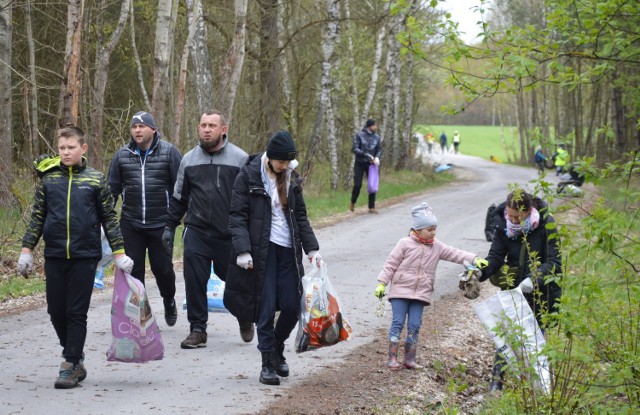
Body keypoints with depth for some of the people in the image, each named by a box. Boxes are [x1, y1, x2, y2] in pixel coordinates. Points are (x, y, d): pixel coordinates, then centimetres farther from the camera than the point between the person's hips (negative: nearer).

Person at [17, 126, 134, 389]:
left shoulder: (96, 180, 2)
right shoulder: (48, 179, 6)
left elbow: (109, 218, 5)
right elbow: (37, 217, 10)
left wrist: (119, 253, 1)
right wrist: (27, 250, 5)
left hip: (85, 256, -2)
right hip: (54, 256, 2)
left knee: (77, 312, -3)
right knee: (56, 311, 4)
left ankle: (70, 366, 2)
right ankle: (76, 358, 21)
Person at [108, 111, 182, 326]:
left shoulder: (169, 152, -4)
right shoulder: (122, 155, 4)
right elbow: (113, 188, 10)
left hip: (160, 224, -2)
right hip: (130, 224, 2)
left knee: (162, 267, 6)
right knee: (133, 269, 4)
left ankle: (169, 301, 34)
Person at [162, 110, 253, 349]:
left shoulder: (240, 159, -3)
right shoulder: (189, 159, 8)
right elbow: (179, 197, 16)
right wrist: (170, 227, 13)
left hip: (230, 235, -2)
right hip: (196, 232, 2)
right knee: (194, 281, -4)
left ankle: (244, 318, 36)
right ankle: (197, 330, 7)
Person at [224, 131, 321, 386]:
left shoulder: (291, 178, 11)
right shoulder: (249, 176, -6)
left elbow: (301, 216, 17)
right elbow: (237, 216, -7)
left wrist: (312, 248, 10)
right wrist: (242, 250, -17)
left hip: (288, 250, 5)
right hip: (262, 250, -5)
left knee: (292, 306, 2)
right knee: (266, 309, -6)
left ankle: (277, 349, 26)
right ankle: (268, 363, 4)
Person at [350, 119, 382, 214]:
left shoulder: (376, 137, 2)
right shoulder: (359, 135, -8)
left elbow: (379, 149, 9)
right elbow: (354, 149, -12)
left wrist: (377, 157, -12)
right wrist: (366, 155, -22)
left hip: (371, 164, 3)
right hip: (360, 163, -3)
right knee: (357, 184, -3)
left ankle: (372, 207, 4)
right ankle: (352, 203, 22)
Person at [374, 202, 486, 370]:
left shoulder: (437, 247, 7)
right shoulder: (405, 243, -6)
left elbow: (456, 254, 4)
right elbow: (391, 264, -4)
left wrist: (475, 259, -8)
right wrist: (382, 283, -7)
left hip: (421, 293, 4)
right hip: (401, 290, -4)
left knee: (414, 326, 4)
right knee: (398, 322, -5)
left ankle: (410, 359, 11)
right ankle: (392, 358, -2)